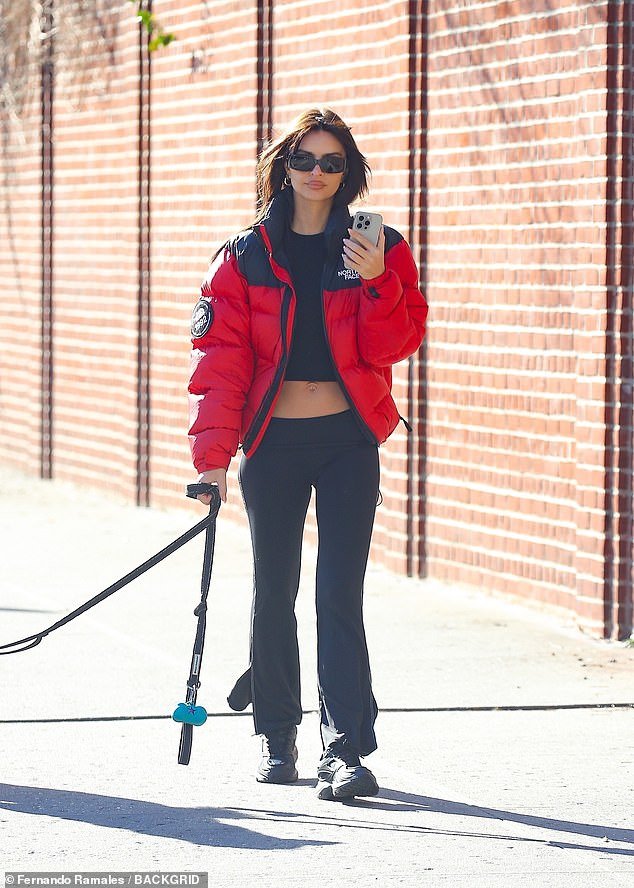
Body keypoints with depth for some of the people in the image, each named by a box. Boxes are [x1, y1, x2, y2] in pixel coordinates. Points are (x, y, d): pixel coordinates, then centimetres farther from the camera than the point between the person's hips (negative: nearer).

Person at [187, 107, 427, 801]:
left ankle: (346, 749, -9)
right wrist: (213, 454, -10)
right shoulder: (246, 256, 2)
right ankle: (276, 737, 21)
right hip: (272, 442, 1)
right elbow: (220, 355, -3)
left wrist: (378, 283, -22)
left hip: (348, 440, -1)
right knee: (273, 592, 8)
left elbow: (394, 345, -4)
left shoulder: (380, 251, 3)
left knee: (340, 594, -7)